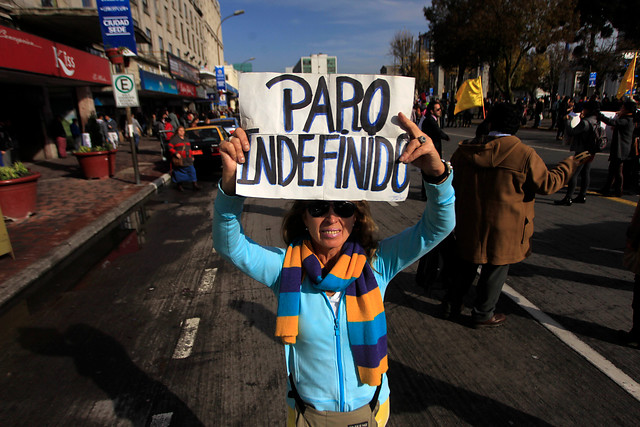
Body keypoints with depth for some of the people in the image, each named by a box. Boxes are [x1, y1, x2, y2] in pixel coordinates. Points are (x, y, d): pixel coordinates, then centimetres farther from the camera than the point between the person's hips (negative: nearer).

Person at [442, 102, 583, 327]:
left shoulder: (464, 150, -1)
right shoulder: (524, 154, -13)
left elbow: (452, 181, 8)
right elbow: (547, 183, -4)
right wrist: (569, 164, 13)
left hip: (468, 224, 4)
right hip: (503, 228, -4)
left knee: (466, 266, 20)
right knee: (495, 269, 13)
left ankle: (450, 306, 30)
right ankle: (483, 314, 26)